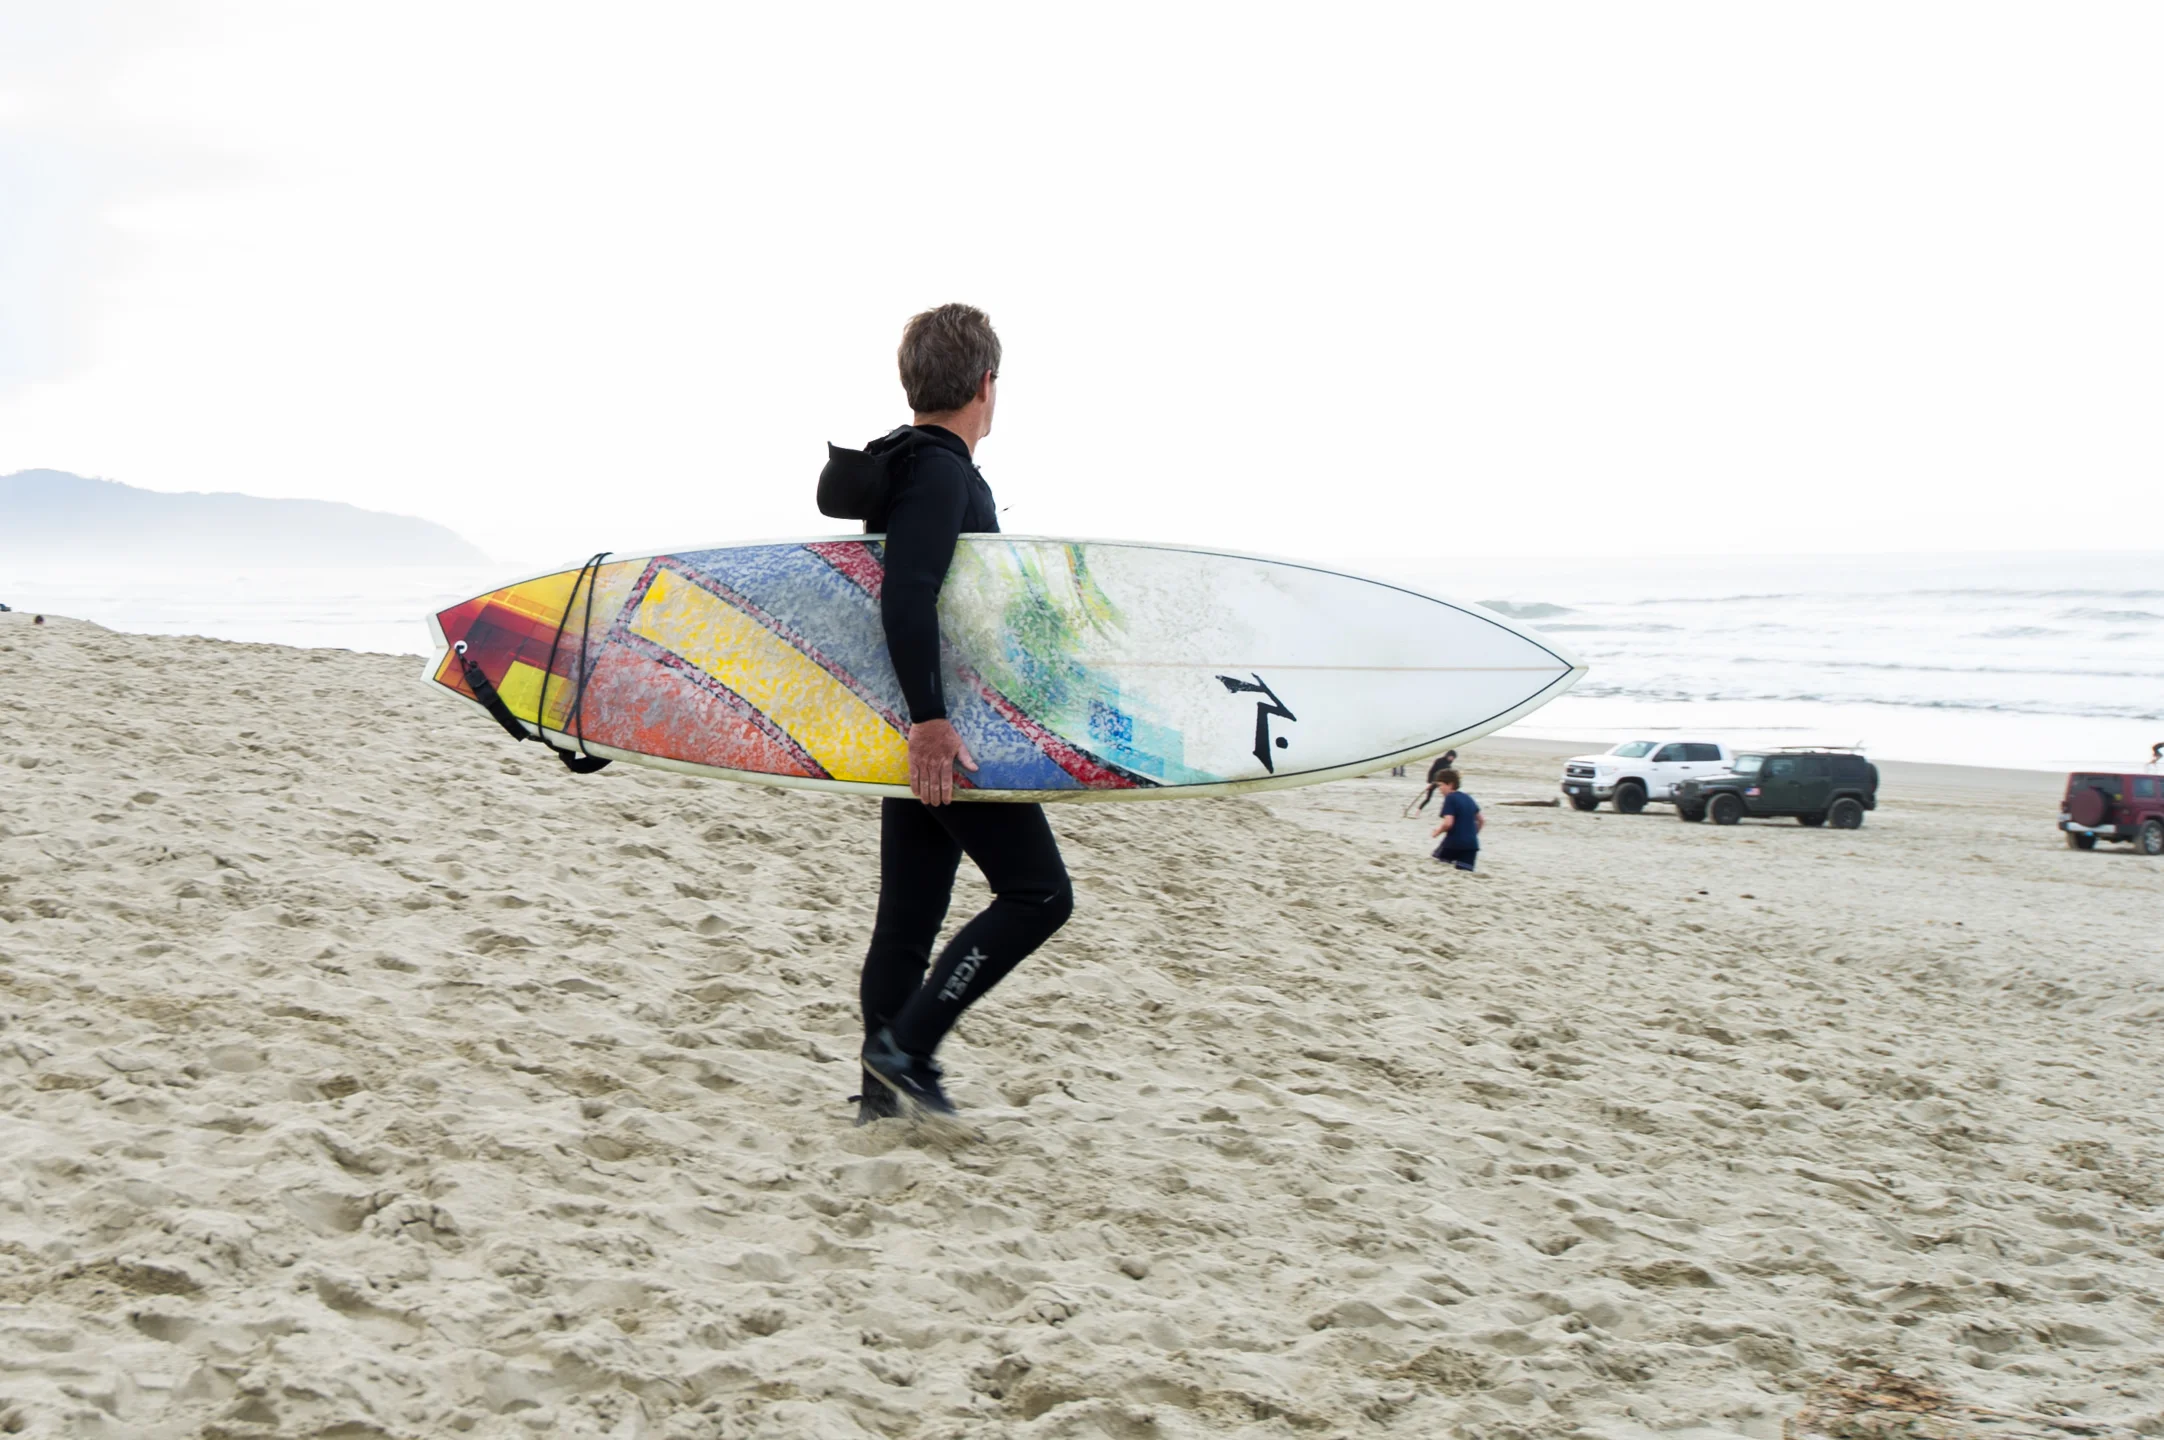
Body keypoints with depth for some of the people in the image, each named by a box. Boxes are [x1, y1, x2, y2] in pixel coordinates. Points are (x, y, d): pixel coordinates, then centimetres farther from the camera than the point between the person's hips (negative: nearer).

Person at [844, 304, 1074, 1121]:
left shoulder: (911, 465, 17)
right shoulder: (941, 472, -14)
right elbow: (905, 600, -26)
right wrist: (931, 717, -29)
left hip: (925, 725, 10)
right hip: (938, 729, -10)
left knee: (909, 914, 11)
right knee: (1038, 892, -6)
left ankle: (885, 1089, 14)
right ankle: (906, 1046, -8)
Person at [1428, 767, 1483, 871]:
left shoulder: (1450, 798, -7)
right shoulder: (1468, 798, 16)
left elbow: (1448, 823, -17)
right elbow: (1482, 821, 21)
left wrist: (1436, 833, 0)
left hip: (1454, 842, -6)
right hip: (1471, 844, 6)